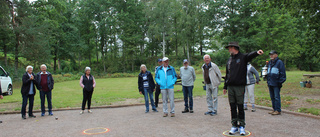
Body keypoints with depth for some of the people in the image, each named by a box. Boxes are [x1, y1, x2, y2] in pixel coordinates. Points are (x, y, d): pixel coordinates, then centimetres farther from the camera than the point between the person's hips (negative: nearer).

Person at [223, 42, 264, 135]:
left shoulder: (243, 57, -1)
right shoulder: (229, 60, 14)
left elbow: (250, 56, -25)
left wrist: (257, 53, -47)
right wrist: (225, 86, 19)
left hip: (240, 86, -5)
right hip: (230, 86, 5)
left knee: (240, 107, 2)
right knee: (233, 107, 9)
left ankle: (241, 126, 15)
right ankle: (234, 126, 18)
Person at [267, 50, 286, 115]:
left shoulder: (279, 62, -7)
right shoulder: (270, 62, 16)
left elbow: (282, 73, -9)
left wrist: (280, 82, -13)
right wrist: (268, 80, 19)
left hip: (276, 83, -8)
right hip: (270, 83, 8)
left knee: (276, 97, -4)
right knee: (272, 97, 13)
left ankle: (278, 110, 2)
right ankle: (274, 109, 22)